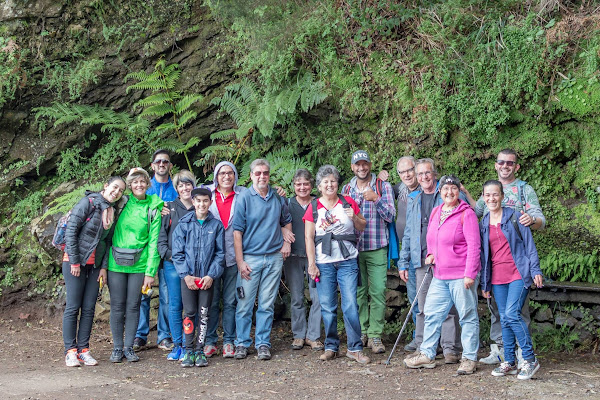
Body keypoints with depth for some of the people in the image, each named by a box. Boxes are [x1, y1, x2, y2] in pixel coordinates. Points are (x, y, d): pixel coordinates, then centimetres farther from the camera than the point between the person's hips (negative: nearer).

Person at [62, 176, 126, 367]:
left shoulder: (113, 211, 9)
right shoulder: (88, 203, -10)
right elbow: (71, 230, -13)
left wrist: (104, 266, 4)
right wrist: (74, 262, -14)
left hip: (95, 265, 6)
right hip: (75, 262, -6)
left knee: (89, 308, 5)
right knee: (73, 307, -3)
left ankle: (83, 350, 10)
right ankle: (70, 351, 2)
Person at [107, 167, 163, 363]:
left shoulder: (154, 209, 2)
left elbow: (154, 241, -1)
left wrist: (151, 271, -7)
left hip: (139, 264, 0)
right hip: (116, 263, 1)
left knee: (133, 306, 5)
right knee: (117, 306, 4)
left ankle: (129, 347, 16)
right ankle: (117, 347, 15)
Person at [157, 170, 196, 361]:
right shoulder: (170, 208, 9)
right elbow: (161, 236, 6)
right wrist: (169, 255, -6)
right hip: (172, 264, 1)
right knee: (175, 305, 2)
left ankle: (187, 345, 7)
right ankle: (176, 345, 11)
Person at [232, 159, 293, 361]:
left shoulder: (278, 198, 8)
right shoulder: (244, 198, -4)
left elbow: (286, 221, 25)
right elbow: (237, 231, -6)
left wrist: (286, 242, 7)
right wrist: (240, 262, -11)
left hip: (274, 257, 3)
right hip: (250, 257, -3)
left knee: (267, 304, 6)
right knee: (245, 304, 0)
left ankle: (263, 344, 14)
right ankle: (242, 343, 12)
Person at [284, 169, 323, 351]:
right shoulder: (287, 204, 7)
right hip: (293, 256, 0)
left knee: (318, 297, -5)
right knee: (296, 298, 5)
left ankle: (313, 335, 6)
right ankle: (298, 334, 16)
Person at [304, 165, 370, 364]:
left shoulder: (348, 202, 8)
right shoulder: (313, 207, 7)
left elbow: (363, 227, 15)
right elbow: (309, 237, 5)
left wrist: (354, 217, -7)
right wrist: (311, 264, -2)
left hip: (347, 261, 0)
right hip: (323, 263, 1)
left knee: (351, 305, -7)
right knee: (327, 307, 2)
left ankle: (355, 349, 1)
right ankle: (331, 347, 15)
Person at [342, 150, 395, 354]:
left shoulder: (383, 187, 2)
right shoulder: (347, 189, 12)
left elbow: (390, 216, -5)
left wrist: (376, 199, -18)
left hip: (377, 248, -3)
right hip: (354, 248, 3)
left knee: (378, 292, -6)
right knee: (358, 292, 6)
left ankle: (375, 335, -1)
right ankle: (361, 332, 16)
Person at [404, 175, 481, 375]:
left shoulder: (466, 214, -10)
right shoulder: (435, 212, 12)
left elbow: (474, 246, -13)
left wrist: (470, 274, -17)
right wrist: (430, 254, 7)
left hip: (461, 276, -7)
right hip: (440, 276, 7)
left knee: (468, 317, 2)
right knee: (432, 314, 10)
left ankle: (469, 358, 12)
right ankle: (427, 354, 21)